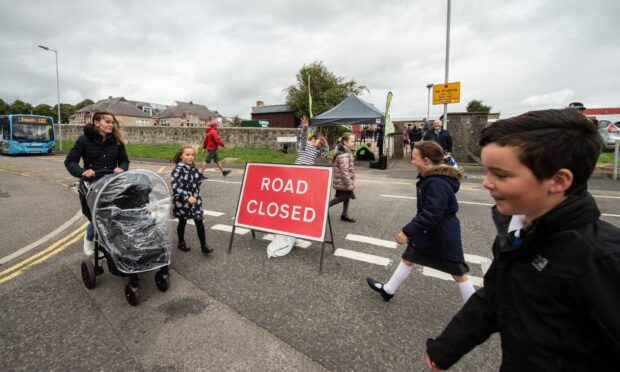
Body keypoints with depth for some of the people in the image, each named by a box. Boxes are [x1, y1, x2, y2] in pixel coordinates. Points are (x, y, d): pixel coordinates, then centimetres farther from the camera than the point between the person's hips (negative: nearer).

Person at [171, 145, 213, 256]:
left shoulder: (194, 169, 3)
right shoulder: (178, 170, -17)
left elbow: (199, 181, 17)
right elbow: (175, 188, -25)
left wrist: (196, 195, 13)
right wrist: (187, 197, -33)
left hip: (195, 200, 5)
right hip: (182, 201, -4)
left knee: (199, 221, -1)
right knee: (182, 222, 12)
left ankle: (204, 246, 4)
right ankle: (181, 243, 34)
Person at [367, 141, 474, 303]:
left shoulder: (438, 183, -29)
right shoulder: (431, 178, 4)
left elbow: (431, 214, -33)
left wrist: (407, 231, -31)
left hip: (443, 236, -10)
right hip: (427, 231, 10)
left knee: (458, 273, 6)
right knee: (408, 258, 17)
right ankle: (388, 290, 32)